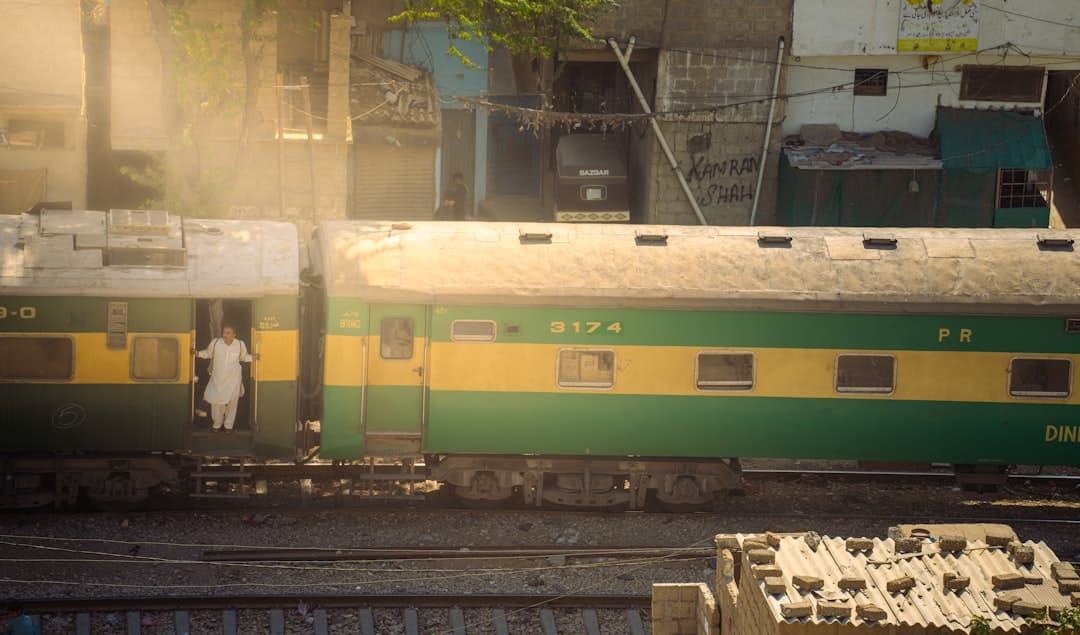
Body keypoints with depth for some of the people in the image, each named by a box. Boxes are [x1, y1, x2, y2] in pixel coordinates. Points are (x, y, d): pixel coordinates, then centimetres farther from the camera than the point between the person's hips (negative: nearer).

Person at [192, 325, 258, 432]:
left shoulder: (240, 344, -9)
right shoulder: (215, 342, -12)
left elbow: (243, 357, 9)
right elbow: (208, 353, 6)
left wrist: (253, 357, -6)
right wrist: (198, 353, -9)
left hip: (233, 379, 0)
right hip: (217, 378, 0)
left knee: (232, 401, 8)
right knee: (216, 401, 2)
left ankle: (229, 425, 28)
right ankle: (217, 423, 25)